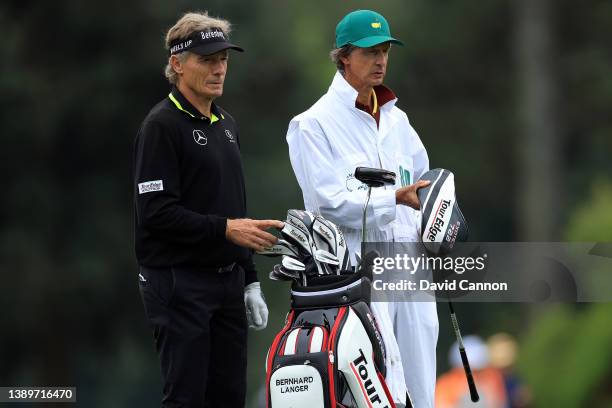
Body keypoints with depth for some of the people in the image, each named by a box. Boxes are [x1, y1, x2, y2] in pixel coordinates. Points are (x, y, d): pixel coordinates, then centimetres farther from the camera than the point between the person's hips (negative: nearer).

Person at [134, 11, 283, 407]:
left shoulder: (226, 124, 17)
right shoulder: (162, 125, -9)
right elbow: (156, 212, -18)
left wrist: (250, 281, 18)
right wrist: (225, 229, -22)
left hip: (228, 281, 8)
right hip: (180, 283, -8)